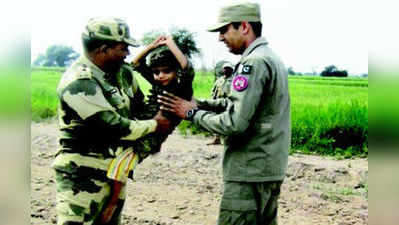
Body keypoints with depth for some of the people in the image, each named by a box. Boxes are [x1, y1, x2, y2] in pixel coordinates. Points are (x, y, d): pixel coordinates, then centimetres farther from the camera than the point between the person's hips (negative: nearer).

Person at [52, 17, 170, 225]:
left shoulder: (122, 72, 7)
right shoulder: (78, 83, -19)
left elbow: (139, 104, 24)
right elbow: (114, 126, -21)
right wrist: (154, 125, -9)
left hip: (116, 171, 8)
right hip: (84, 175, -8)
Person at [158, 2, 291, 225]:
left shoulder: (254, 63, -18)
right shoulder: (271, 57, 14)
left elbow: (235, 123, -23)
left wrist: (192, 113, -11)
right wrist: (198, 103, 8)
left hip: (249, 174, -10)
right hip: (271, 170, 10)